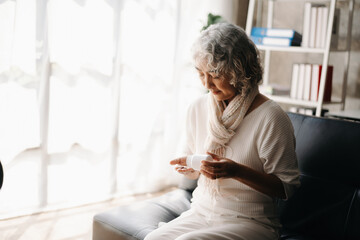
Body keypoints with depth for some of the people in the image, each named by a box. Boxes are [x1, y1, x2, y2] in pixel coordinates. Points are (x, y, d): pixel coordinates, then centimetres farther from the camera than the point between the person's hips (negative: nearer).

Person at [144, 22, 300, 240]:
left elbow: (287, 186, -11)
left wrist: (236, 171, -25)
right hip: (201, 213, 5)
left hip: (249, 222, -5)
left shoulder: (270, 117, -14)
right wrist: (189, 167, -6)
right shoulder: (198, 109, 5)